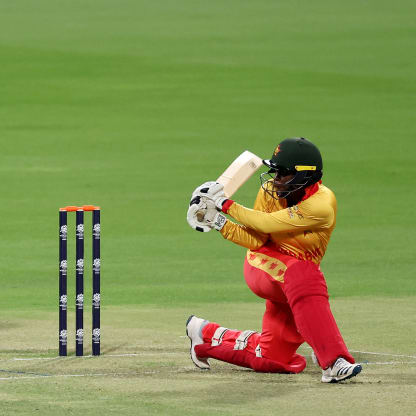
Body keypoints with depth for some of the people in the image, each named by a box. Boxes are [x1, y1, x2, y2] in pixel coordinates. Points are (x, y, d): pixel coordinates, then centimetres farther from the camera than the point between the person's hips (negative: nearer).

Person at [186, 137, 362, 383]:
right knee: (302, 276, -37)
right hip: (262, 264, 0)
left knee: (274, 359, 4)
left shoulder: (322, 204, -22)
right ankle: (334, 363, -45)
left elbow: (267, 224, -25)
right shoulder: (271, 190, -5)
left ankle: (207, 334, 29)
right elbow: (256, 240, -8)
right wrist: (218, 222, -18)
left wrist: (227, 205, -20)